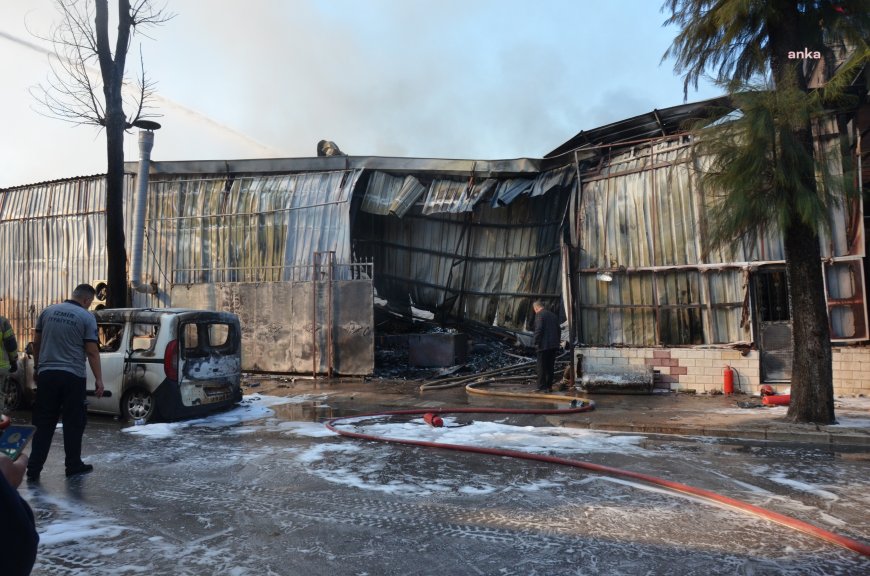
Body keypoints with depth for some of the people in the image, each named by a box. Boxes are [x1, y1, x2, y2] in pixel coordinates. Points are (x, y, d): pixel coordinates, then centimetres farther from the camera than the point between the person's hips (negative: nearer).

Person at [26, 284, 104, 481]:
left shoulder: (48, 311, 7)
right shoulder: (86, 317, -6)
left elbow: (36, 343, 13)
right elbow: (92, 352, -8)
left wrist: (37, 367, 25)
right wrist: (99, 379, -3)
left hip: (46, 374, 4)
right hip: (73, 376, -4)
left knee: (43, 424, 9)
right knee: (73, 423, 7)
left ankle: (33, 469, 8)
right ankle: (73, 466, 14)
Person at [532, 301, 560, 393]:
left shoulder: (539, 315, -7)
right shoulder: (553, 315, 17)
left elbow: (539, 329, -17)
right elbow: (559, 330, 18)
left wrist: (536, 343, -11)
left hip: (544, 346, -8)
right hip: (553, 345, 8)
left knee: (542, 367, -3)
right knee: (550, 367, 12)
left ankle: (542, 387, -4)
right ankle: (549, 386, 14)